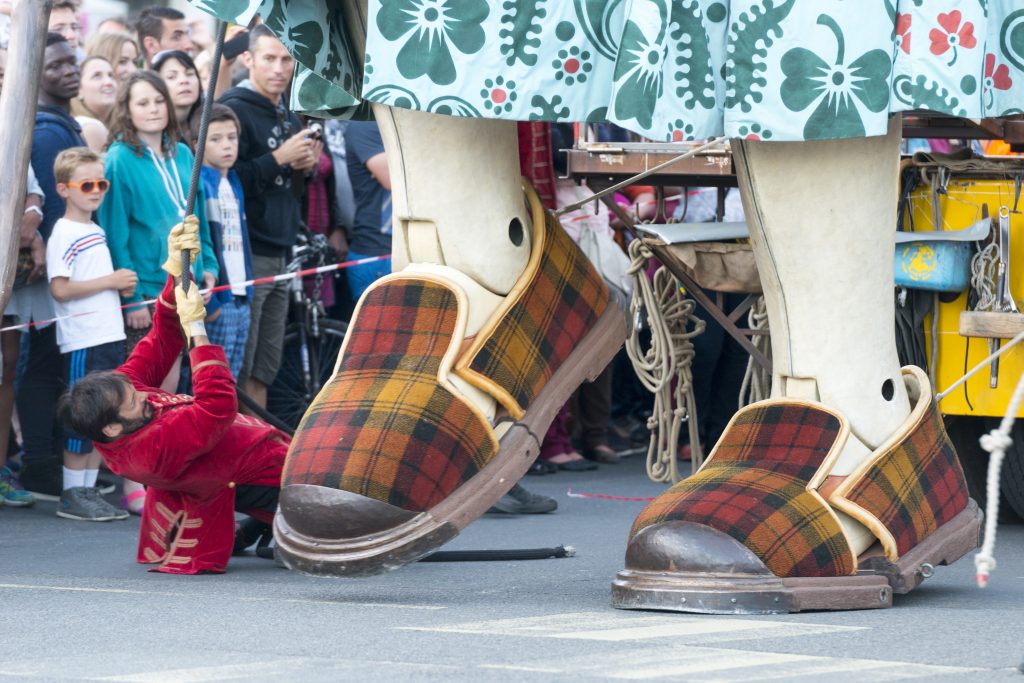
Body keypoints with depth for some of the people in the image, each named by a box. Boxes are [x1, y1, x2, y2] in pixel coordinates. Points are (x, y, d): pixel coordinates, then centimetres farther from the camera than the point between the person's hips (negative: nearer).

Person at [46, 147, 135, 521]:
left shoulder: (96, 231, 16)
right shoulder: (64, 234, -10)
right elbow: (60, 289, -19)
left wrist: (121, 285, 7)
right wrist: (109, 282, -16)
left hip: (110, 335, 8)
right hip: (82, 341, -8)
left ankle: (89, 490, 16)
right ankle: (71, 495, 4)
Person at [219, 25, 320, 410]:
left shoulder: (286, 115, 16)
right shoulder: (234, 110, -9)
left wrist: (305, 166, 8)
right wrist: (278, 159, -19)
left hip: (280, 254, 8)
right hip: (247, 255, -8)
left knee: (264, 370, 11)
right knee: (238, 369, -9)